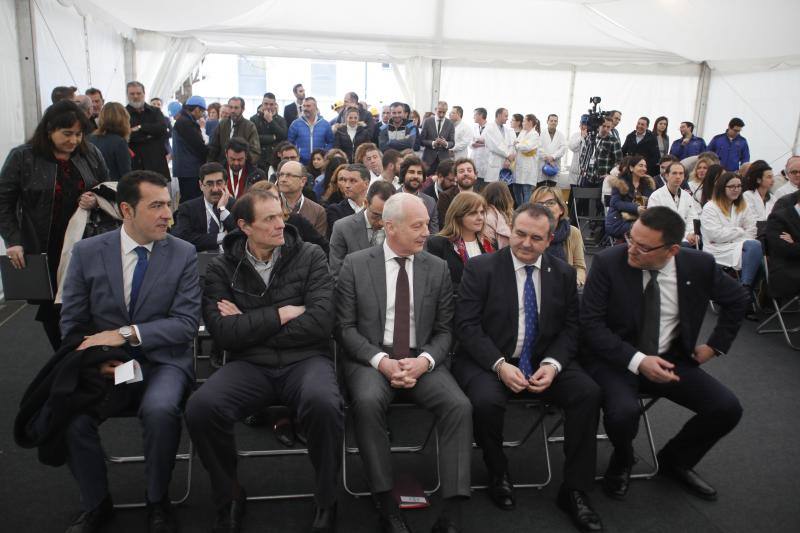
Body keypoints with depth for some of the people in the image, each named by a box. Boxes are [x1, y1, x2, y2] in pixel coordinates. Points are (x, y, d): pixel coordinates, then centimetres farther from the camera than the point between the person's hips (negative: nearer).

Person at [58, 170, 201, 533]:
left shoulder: (183, 254, -3)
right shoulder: (87, 252, 2)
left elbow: (187, 323, -9)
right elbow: (71, 323, 4)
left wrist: (126, 333, -21)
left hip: (162, 361, -2)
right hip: (103, 365, 2)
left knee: (159, 410, -32)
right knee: (69, 414, -25)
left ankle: (157, 502, -2)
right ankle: (96, 504, 5)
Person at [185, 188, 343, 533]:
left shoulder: (310, 256, 4)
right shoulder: (221, 268, 7)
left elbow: (320, 322, -8)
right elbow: (223, 332, -6)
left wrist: (249, 325, -6)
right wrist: (281, 314, -8)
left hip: (305, 359, -1)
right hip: (249, 364, 1)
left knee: (323, 404, -34)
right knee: (201, 408, -28)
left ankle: (326, 503, -5)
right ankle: (229, 499, 2)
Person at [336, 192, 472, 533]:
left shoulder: (437, 268, 6)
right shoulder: (355, 265, 0)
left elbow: (444, 330, 8)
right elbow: (346, 326, -2)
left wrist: (424, 360, -13)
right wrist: (381, 360, -17)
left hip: (422, 361, 2)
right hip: (371, 360, -2)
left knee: (459, 405, -24)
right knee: (368, 402, -33)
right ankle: (387, 505, -19)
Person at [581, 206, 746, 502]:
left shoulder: (699, 265, -7)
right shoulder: (608, 262, -17)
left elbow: (736, 299, 13)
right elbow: (590, 323, -16)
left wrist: (715, 346, 7)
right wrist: (637, 361, -24)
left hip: (670, 358, 4)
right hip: (614, 359, -4)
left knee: (727, 409, -11)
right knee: (623, 412, -32)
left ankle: (675, 460, 20)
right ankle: (622, 461, 8)